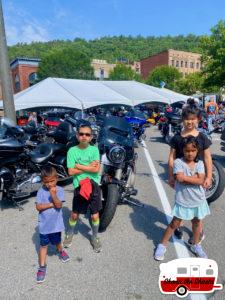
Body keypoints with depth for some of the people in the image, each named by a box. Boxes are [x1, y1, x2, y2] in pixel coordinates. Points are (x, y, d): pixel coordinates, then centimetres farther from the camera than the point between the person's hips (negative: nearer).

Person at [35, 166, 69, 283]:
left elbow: (59, 205, -23)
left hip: (56, 223, 0)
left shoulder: (59, 190, -13)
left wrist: (54, 195, -38)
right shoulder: (41, 191, -10)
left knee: (57, 242, 22)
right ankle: (42, 266, 27)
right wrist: (51, 204, -21)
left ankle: (60, 251, 53)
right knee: (43, 245, 11)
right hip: (44, 224, 0)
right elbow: (38, 207, -15)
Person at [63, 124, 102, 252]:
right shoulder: (72, 150, -5)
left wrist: (79, 166, -14)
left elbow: (96, 169, -14)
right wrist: (88, 167, -13)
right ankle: (70, 234, 41)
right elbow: (71, 171, -10)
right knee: (75, 214, 14)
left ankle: (95, 238, 33)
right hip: (79, 185, 0)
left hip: (94, 184, 0)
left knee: (95, 215, 9)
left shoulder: (94, 149, -5)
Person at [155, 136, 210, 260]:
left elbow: (201, 181, -17)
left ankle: (195, 245, 44)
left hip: (198, 200, 3)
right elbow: (179, 178, -27)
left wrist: (185, 177, -20)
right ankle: (162, 245, 24)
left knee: (197, 222, 21)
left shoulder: (199, 163, -5)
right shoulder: (178, 162, -13)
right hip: (183, 200, -3)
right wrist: (194, 177, -17)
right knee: (175, 223, 8)